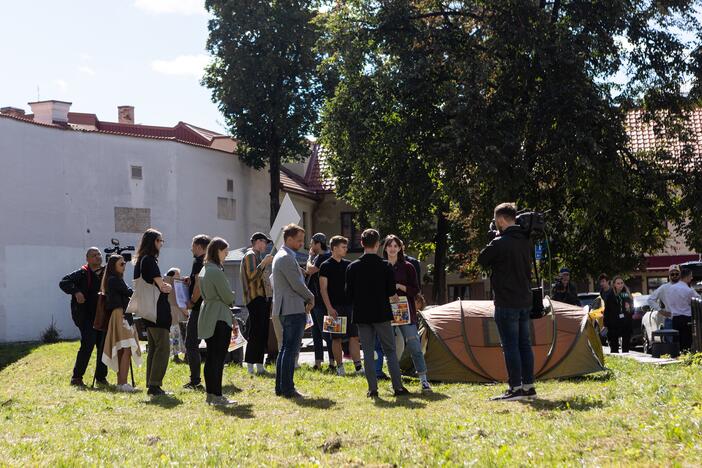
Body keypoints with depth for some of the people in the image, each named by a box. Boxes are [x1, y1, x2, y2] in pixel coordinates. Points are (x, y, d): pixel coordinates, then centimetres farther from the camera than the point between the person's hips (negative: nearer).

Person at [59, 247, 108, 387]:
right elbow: (64, 283, -7)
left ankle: (101, 377, 17)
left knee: (103, 345, 5)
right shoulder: (82, 273, -2)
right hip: (86, 316, -5)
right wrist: (76, 292, -22)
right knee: (88, 344, -12)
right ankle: (77, 377, -4)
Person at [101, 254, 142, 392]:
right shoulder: (114, 280, -8)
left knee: (122, 350, 9)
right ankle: (123, 383, -23)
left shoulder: (116, 280, 22)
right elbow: (129, 292, -9)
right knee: (126, 349, -17)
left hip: (123, 316, 11)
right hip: (120, 315, -11)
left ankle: (120, 382, 10)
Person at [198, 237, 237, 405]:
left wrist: (226, 301, 12)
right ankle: (217, 395, -6)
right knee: (218, 357, -7)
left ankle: (211, 393, 16)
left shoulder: (204, 270, 14)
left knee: (211, 357, 12)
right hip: (219, 317, -10)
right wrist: (231, 301, 8)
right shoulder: (216, 271, -16)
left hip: (207, 316, 10)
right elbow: (228, 296, -14)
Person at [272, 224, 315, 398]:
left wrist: (305, 300, 10)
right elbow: (297, 284, -17)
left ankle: (280, 387, 17)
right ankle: (287, 389, -9)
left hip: (285, 310, 11)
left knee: (285, 349, 13)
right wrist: (311, 298, -1)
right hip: (293, 309, -11)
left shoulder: (281, 256, 19)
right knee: (291, 350, -9)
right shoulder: (286, 258, -15)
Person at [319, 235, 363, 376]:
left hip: (350, 305, 4)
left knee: (354, 337, 0)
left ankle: (358, 366, -1)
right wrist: (329, 308, -14)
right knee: (337, 338, 1)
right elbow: (323, 289, -6)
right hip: (335, 307, -4)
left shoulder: (348, 265, 12)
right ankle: (339, 367, 9)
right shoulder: (326, 266, -3)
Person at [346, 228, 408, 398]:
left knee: (367, 351, 7)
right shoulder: (385, 267, -6)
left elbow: (349, 294, 0)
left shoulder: (352, 267, -2)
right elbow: (391, 293, -5)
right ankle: (398, 387, 2)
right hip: (382, 314, -1)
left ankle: (372, 389, 4)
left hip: (362, 314, 2)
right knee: (390, 350, 5)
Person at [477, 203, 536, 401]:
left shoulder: (500, 243, -15)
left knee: (510, 345, -5)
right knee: (524, 343, 12)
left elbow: (482, 260, -3)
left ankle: (515, 388, -5)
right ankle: (528, 386, 15)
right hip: (525, 301, 8)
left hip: (507, 303, -8)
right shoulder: (525, 241, 9)